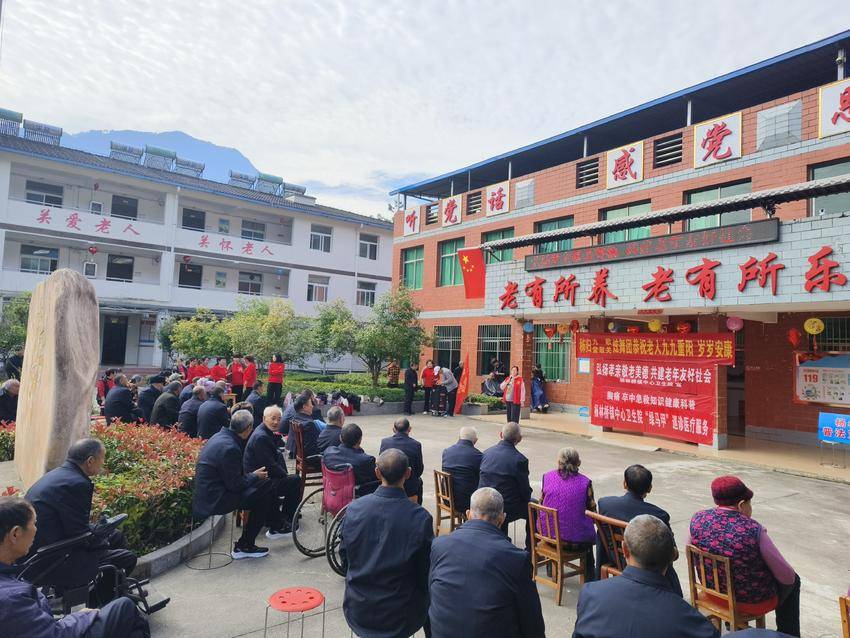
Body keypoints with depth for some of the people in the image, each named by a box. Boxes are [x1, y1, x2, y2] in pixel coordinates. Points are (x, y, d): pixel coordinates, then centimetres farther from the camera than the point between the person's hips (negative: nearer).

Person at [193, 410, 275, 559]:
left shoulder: (219, 436, 6)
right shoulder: (230, 448, -24)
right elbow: (235, 485, -20)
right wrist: (254, 476, -4)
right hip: (214, 501, -10)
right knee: (265, 494, -7)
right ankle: (244, 546, 4)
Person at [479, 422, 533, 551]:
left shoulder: (486, 453, -2)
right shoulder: (520, 459, -18)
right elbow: (525, 491, -10)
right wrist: (527, 498, 12)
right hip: (507, 510, -5)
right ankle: (530, 549, 28)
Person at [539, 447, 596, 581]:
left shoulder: (547, 477, -6)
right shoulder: (585, 482, -11)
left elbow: (541, 503, 5)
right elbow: (592, 511, -2)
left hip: (548, 534, 2)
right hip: (575, 540, -2)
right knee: (588, 533, 31)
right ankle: (589, 576, 43)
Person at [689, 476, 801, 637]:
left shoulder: (698, 519, -15)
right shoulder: (753, 531, -28)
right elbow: (787, 577, -16)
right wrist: (790, 577, 8)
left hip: (714, 592, 5)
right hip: (752, 602, -4)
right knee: (792, 581, 25)